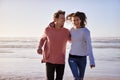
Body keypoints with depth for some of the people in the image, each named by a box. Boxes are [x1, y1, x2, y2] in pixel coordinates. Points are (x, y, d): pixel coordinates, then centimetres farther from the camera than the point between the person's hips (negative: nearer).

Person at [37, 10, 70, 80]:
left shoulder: (66, 31, -7)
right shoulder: (48, 30, -8)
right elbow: (43, 39, 12)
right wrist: (39, 48, -7)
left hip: (61, 61, 1)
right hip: (50, 60, -1)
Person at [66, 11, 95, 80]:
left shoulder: (86, 31, -14)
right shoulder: (72, 30, 1)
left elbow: (89, 46, -22)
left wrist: (92, 61, -31)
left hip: (82, 58, -2)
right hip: (72, 58, 2)